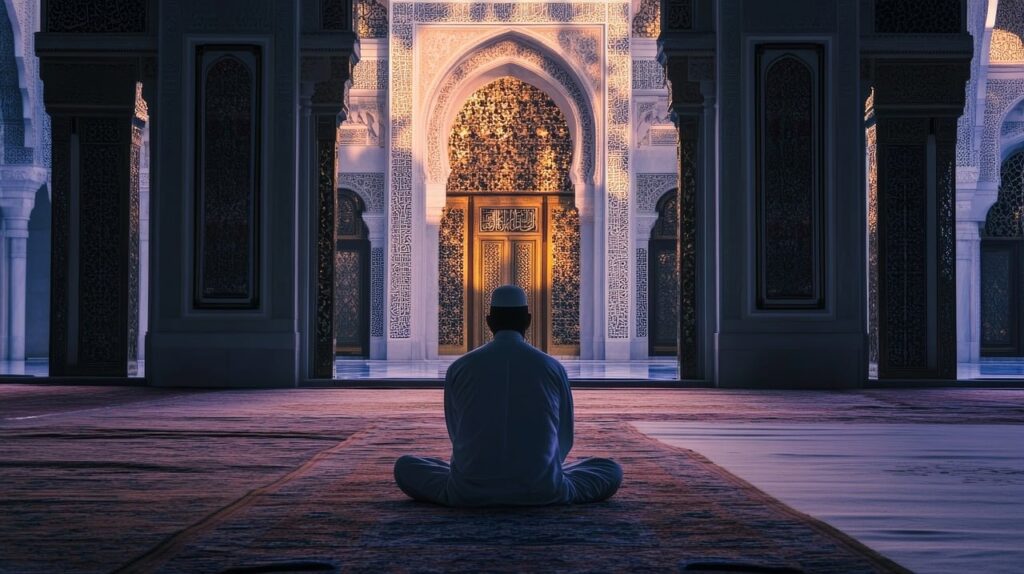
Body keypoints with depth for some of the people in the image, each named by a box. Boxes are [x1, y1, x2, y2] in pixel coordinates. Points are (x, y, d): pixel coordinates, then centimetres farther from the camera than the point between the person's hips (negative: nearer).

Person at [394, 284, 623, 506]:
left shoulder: (459, 369, 0)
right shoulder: (553, 368, -1)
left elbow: (457, 435, 11)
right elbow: (564, 439, 10)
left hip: (471, 492, 0)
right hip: (541, 491, 1)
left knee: (405, 467, 25)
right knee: (612, 471, 23)